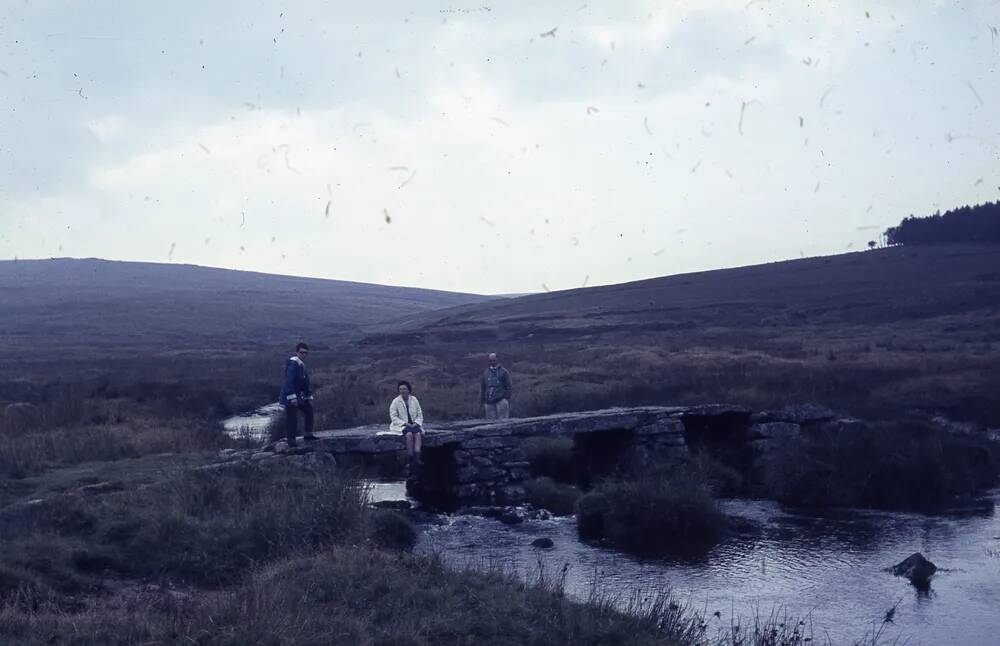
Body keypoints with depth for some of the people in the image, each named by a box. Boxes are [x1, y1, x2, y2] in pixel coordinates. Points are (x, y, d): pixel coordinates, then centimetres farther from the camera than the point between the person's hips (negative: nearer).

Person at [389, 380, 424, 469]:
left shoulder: (414, 400, 8)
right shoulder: (396, 401, -2)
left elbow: (420, 415, 11)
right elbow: (393, 417, -6)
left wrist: (416, 423, -8)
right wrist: (405, 423, -15)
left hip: (413, 424, 3)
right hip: (401, 425, -3)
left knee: (418, 433, -30)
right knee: (409, 434, -34)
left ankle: (417, 457, -40)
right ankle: (411, 458, -31)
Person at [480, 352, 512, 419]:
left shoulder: (503, 371, 4)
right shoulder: (485, 372, 15)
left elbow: (508, 387, 2)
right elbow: (482, 388, 18)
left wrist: (508, 400, -5)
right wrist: (483, 401, 13)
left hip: (501, 400, -4)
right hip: (489, 402, 4)